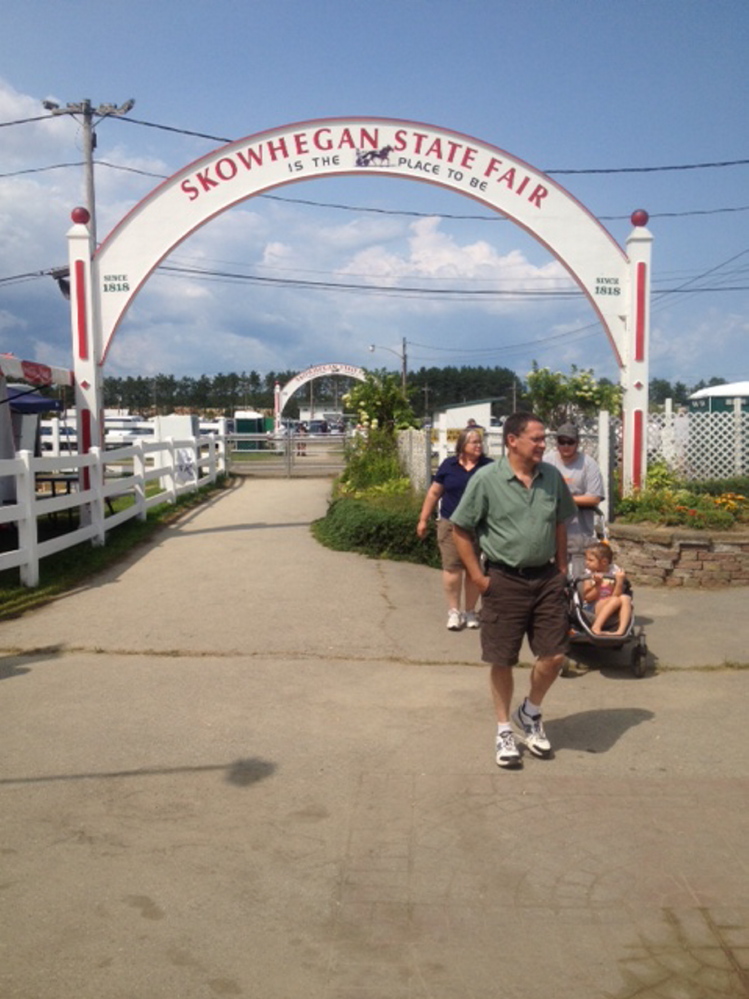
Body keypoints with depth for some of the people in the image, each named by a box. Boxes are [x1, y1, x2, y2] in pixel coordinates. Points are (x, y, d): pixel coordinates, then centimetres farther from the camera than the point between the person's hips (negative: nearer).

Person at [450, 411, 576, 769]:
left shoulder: (552, 477, 2)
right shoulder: (486, 479, -12)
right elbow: (460, 530, -7)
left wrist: (561, 567, 11)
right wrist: (478, 577, -9)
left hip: (547, 578, 4)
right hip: (505, 581, -4)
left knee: (554, 655, 5)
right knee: (502, 660, 6)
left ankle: (529, 713, 32)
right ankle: (505, 729, 26)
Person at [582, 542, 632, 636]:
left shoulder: (614, 571, 0)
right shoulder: (589, 573, -1)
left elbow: (616, 595, -10)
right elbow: (588, 598, -8)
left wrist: (620, 582, -25)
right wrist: (597, 584, -21)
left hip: (612, 611, 2)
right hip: (591, 609, -2)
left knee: (625, 598, -27)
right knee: (615, 600, -29)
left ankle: (621, 631, -37)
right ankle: (596, 627, -35)